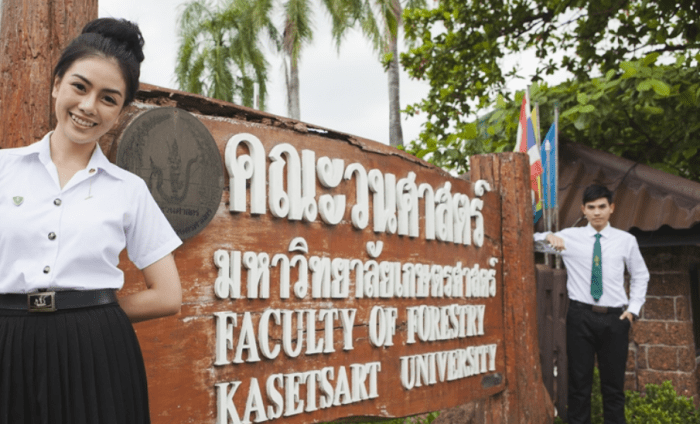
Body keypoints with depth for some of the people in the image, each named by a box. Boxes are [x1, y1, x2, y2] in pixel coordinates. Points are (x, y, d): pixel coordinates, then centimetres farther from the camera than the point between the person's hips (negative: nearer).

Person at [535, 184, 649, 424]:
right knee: (579, 380, 4)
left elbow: (640, 275, 19)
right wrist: (548, 237, -19)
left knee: (614, 383, 8)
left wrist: (634, 308, 9)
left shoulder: (626, 240, 7)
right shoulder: (569, 237, 3)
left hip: (615, 318, 1)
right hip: (581, 316, -1)